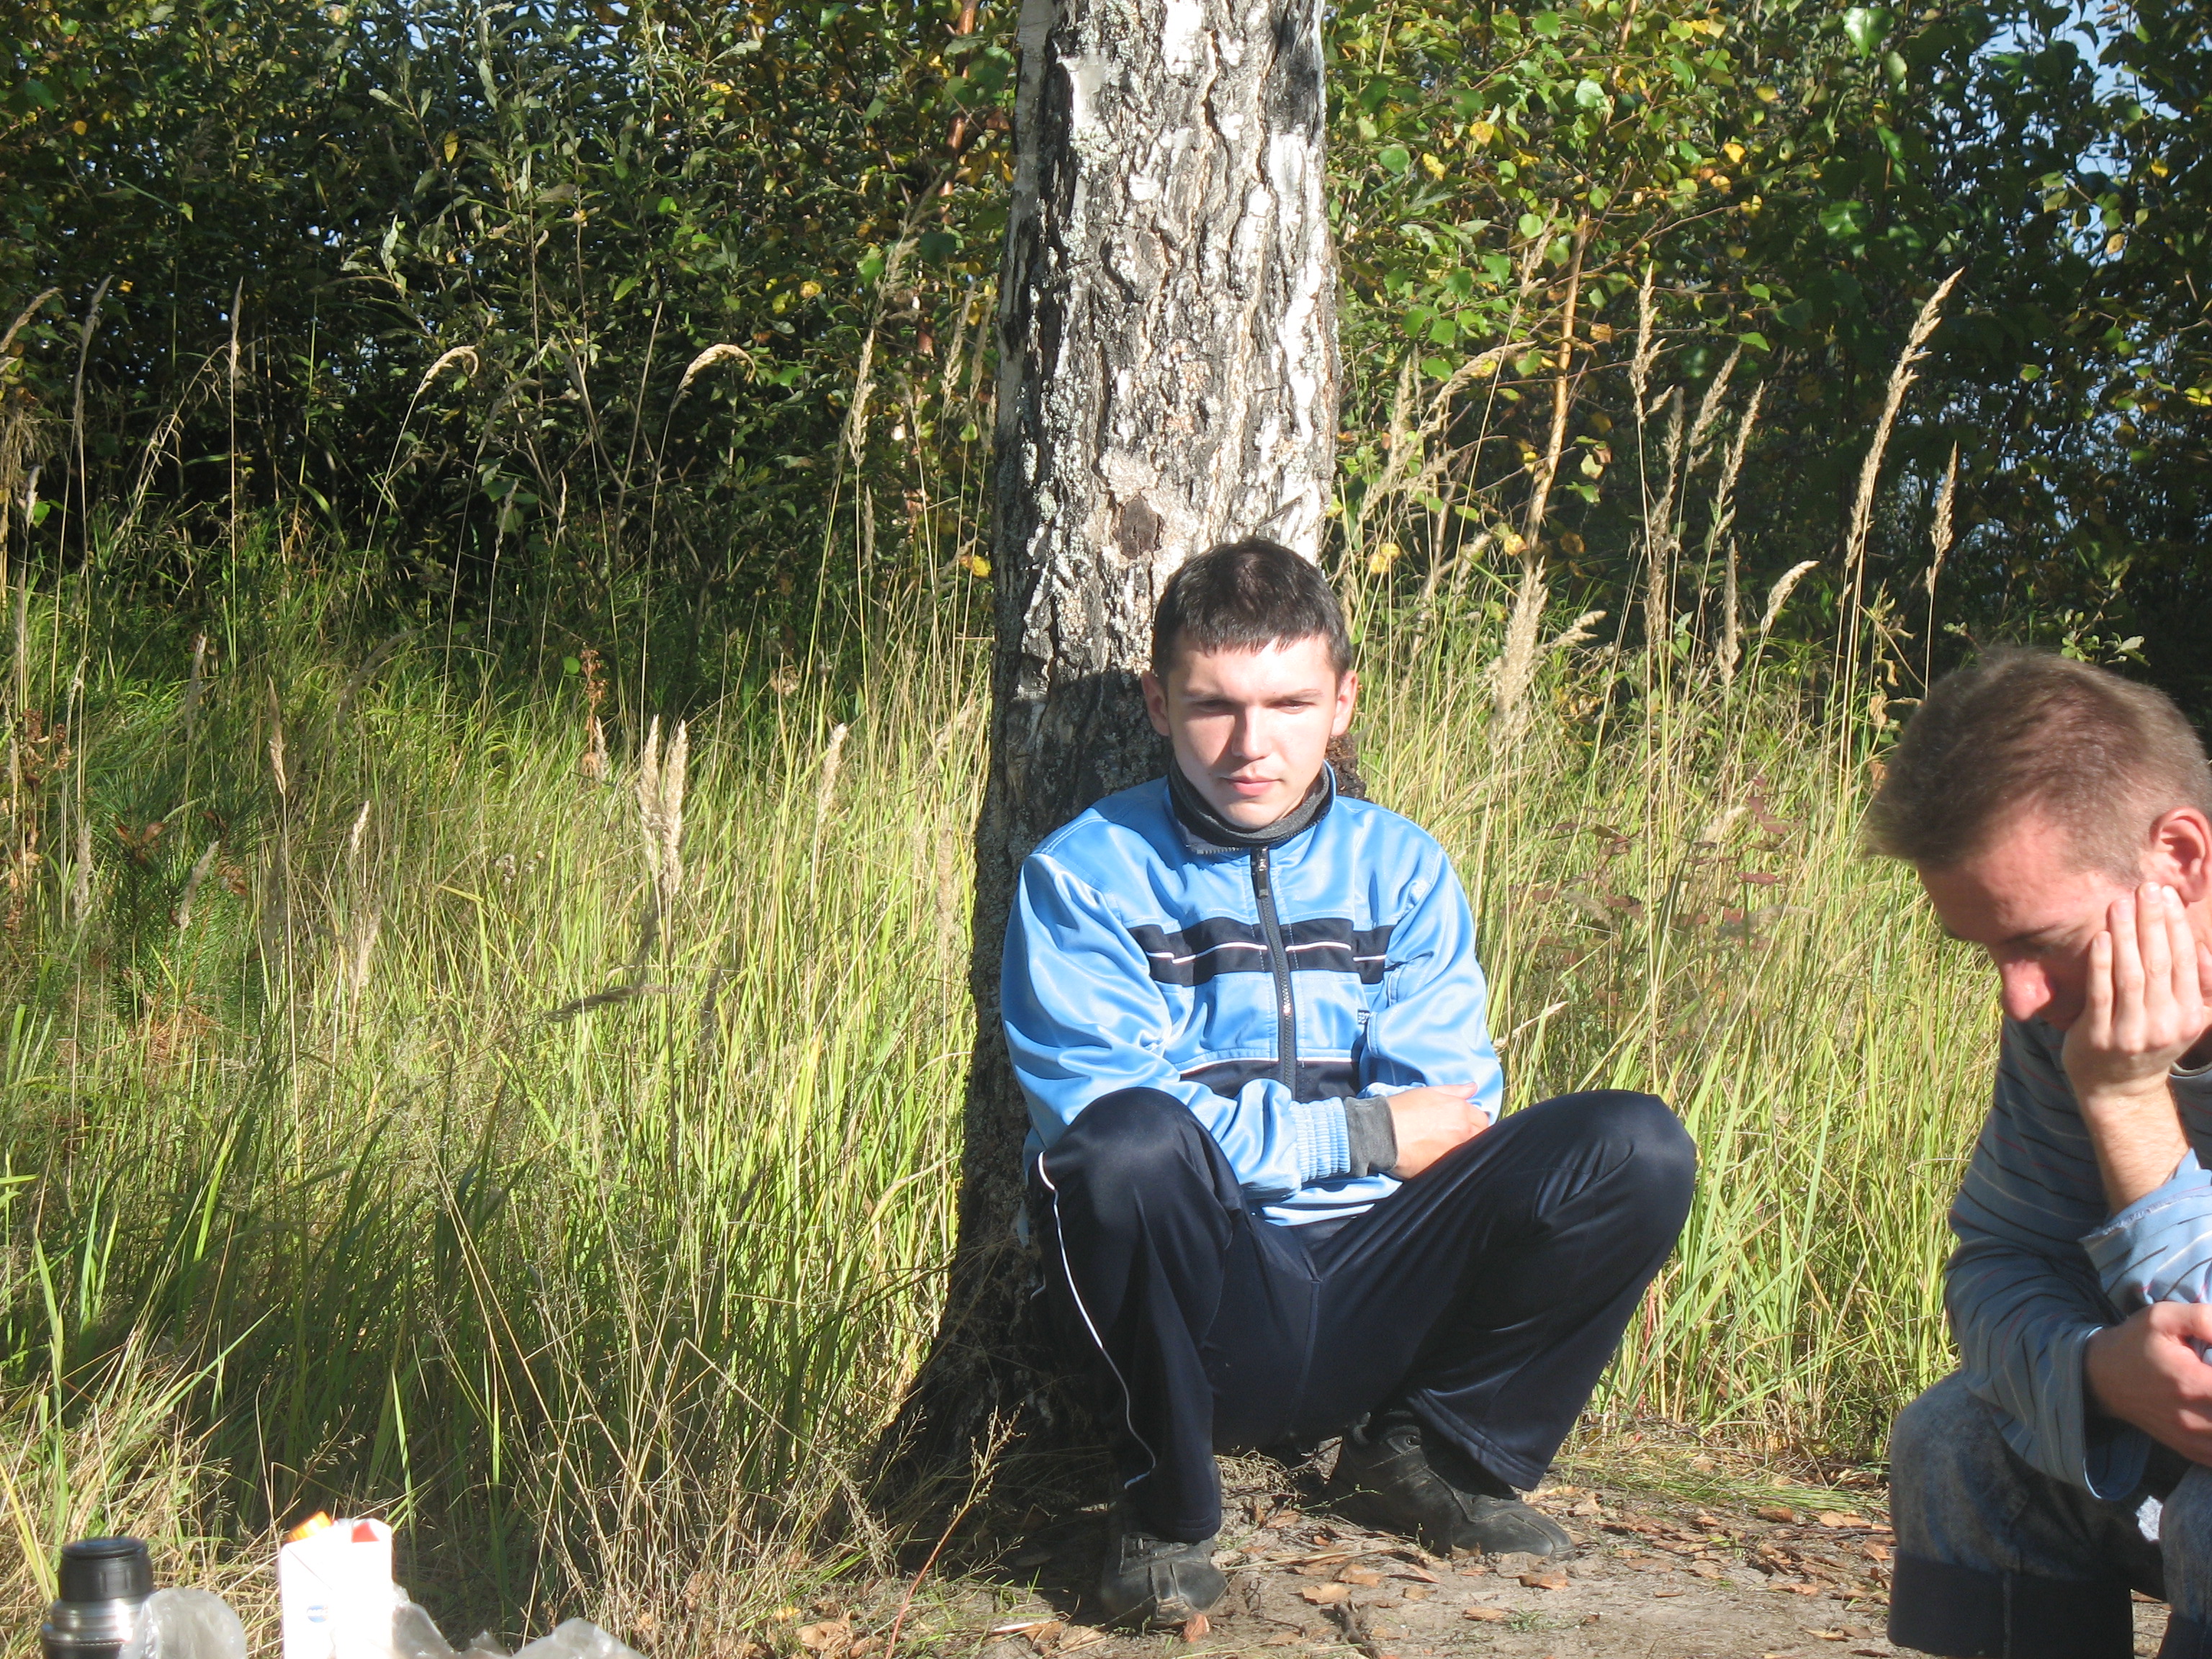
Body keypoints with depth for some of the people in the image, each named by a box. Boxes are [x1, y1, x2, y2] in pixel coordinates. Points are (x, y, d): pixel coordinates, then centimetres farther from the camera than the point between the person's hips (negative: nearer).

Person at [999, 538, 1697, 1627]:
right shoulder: (1084, 875, 0)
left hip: (1374, 1306, 4)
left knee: (1637, 1148, -16)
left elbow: (1449, 1114, 0)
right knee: (1132, 1146, -37)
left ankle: (1431, 1454, 5)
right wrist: (1363, 1134, -13)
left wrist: (1245, 1126, -15)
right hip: (1201, 1312, -4)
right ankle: (1164, 1507, -11)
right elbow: (1104, 1117, -14)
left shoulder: (1401, 869, 12)